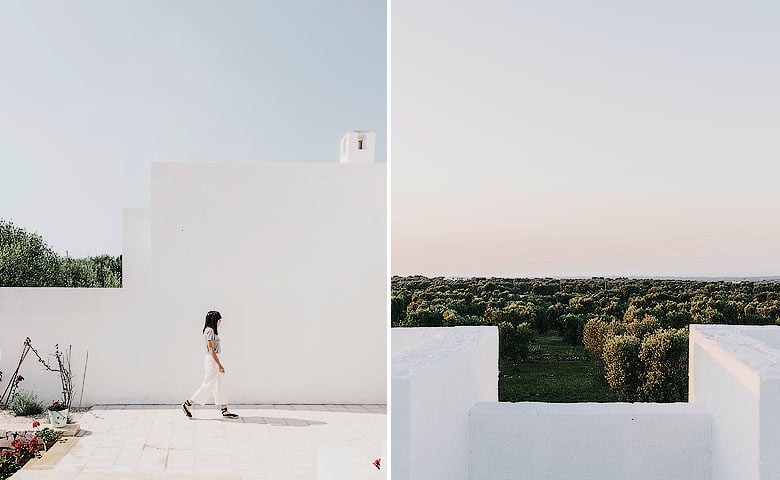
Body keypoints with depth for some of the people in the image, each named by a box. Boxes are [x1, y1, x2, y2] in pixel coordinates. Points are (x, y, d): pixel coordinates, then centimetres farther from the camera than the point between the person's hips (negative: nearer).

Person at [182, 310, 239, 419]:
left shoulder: (211, 330, 13)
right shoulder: (210, 331, -17)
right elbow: (211, 350, -21)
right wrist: (219, 365, -21)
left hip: (215, 360, 10)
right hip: (212, 361, -10)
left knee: (220, 386, 10)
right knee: (207, 386, -3)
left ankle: (225, 411, 12)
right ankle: (187, 405, 7)